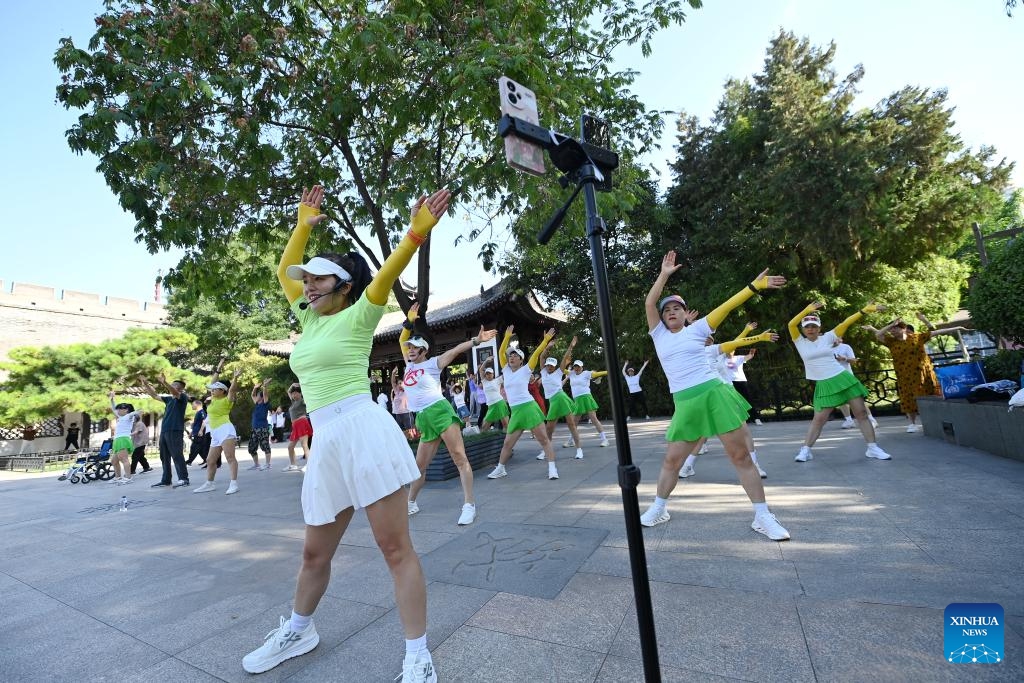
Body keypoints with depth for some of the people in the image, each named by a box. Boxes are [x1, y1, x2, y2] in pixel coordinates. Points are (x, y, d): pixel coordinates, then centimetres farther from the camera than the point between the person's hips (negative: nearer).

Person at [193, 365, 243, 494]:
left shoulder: (226, 400, -2)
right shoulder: (214, 400, 19)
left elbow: (232, 389, -19)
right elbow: (213, 384, 26)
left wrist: (235, 378, -32)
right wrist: (218, 370, 22)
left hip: (225, 430, -9)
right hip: (215, 434, 9)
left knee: (230, 457, -14)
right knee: (210, 460, 13)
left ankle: (234, 484, -19)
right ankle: (209, 484, 24)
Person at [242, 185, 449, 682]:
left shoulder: (357, 317, 1)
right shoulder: (310, 319, 20)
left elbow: (387, 273, -14)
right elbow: (284, 270, 30)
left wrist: (418, 230, -24)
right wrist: (303, 225, 29)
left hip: (364, 431, -7)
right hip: (326, 443, 7)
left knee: (395, 548, -1)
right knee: (315, 552, 21)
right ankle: (298, 630, 46)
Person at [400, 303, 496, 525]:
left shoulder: (432, 363, 0)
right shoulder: (410, 364, 18)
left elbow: (456, 350, -11)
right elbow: (402, 341, 25)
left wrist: (476, 340, -22)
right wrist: (409, 322, 14)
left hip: (439, 411, -7)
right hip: (423, 419, 7)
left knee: (459, 457, -11)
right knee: (420, 465, 14)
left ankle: (469, 505, -12)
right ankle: (411, 502, 30)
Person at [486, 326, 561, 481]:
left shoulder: (525, 370, 1)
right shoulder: (506, 370, 11)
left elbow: (536, 353, -4)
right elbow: (501, 352, 8)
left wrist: (546, 339, -8)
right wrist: (507, 336, 4)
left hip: (529, 407, -4)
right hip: (515, 411, 4)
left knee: (543, 439, -2)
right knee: (507, 443, 11)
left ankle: (552, 468, 3)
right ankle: (500, 469, 26)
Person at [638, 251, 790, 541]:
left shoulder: (696, 329, 7)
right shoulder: (659, 334, 10)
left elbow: (726, 305, -1)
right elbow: (649, 303, 1)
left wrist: (754, 285, -7)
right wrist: (665, 274, 0)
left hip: (715, 394, -1)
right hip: (685, 404, 2)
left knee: (740, 455, 3)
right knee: (671, 459, 5)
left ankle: (763, 517, 17)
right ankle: (658, 509, 22)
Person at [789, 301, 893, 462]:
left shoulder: (827, 337, 2)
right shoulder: (800, 342, -2)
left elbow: (845, 323, -2)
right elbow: (791, 324, -16)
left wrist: (864, 310, -10)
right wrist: (808, 310, -23)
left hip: (843, 378, 2)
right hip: (824, 385, -2)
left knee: (861, 413, 4)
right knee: (819, 419, -4)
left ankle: (872, 448, 15)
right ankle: (805, 449, 5)